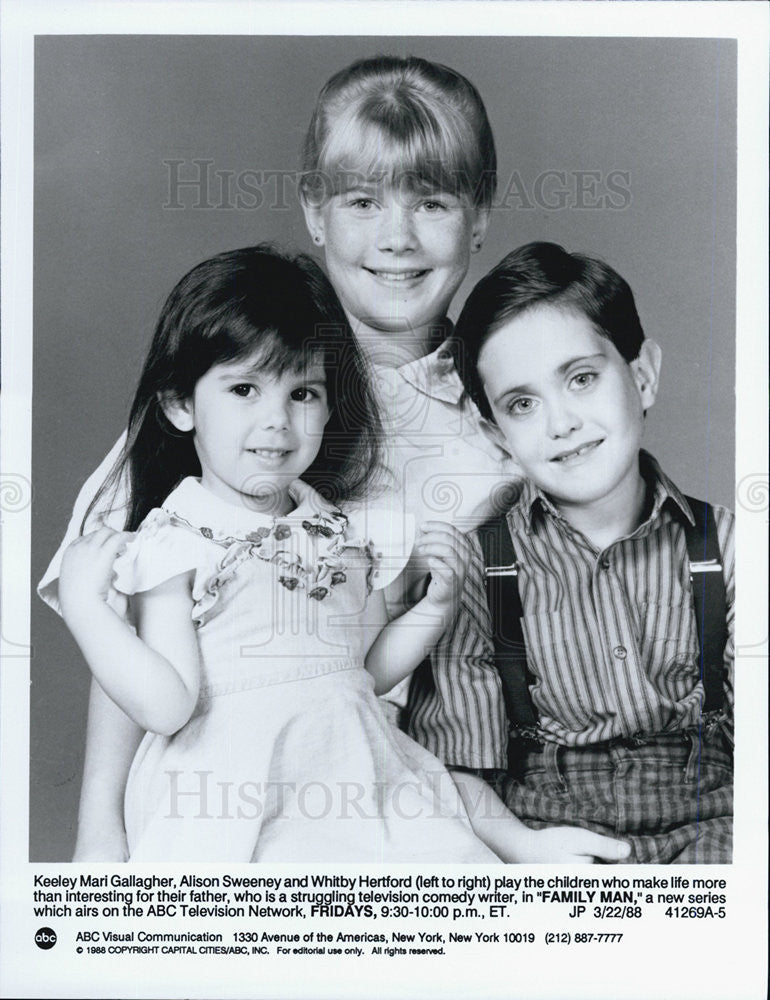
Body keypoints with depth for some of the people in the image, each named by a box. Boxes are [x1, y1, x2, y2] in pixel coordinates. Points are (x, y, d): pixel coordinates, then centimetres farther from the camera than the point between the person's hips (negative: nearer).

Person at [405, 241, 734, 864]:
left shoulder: (723, 546, 3)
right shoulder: (475, 562, -1)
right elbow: (457, 761, -3)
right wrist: (525, 846, -20)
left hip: (703, 818, 2)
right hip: (544, 818, -1)